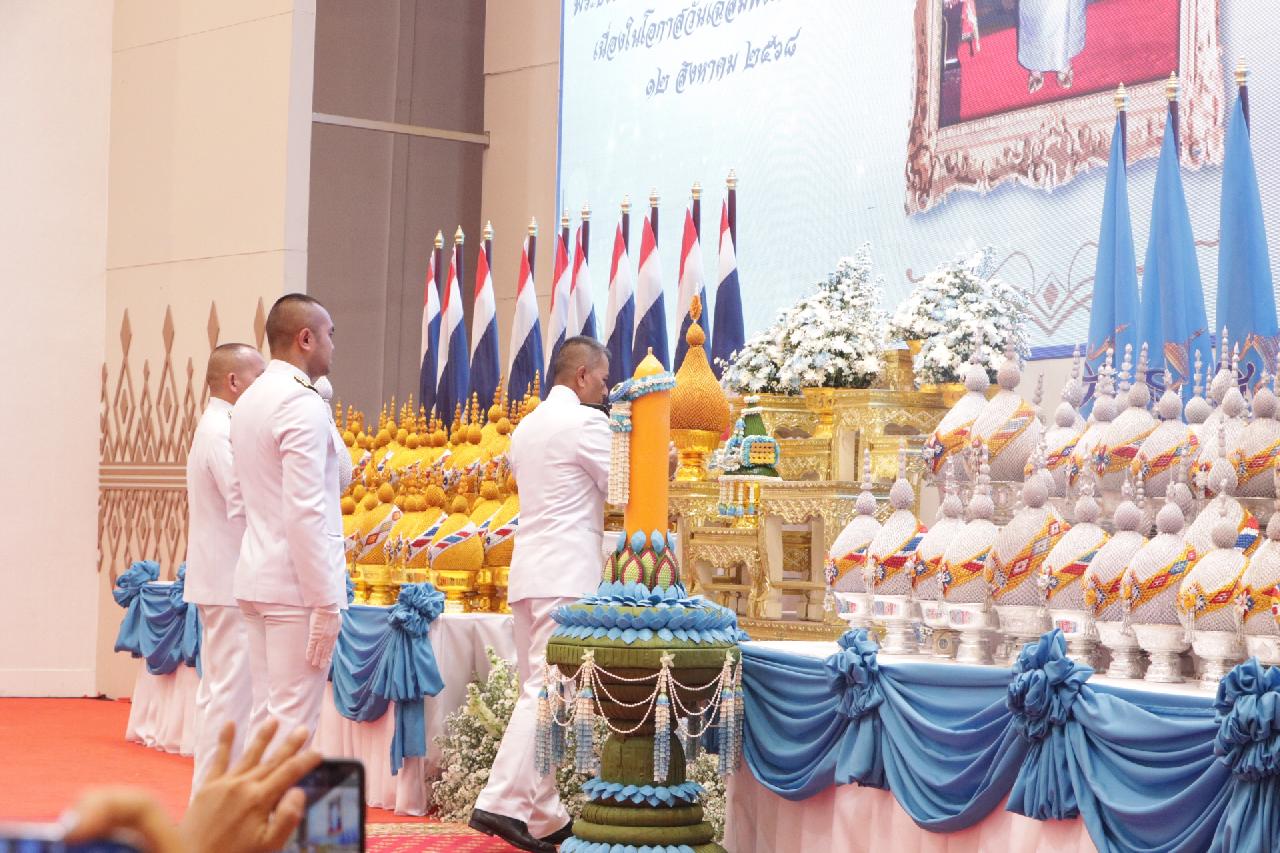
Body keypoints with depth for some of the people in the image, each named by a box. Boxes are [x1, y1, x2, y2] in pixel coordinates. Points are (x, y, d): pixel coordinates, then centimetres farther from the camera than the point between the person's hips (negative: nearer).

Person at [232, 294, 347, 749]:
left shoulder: (251, 400, 15)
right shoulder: (304, 404, -14)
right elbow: (305, 511, -20)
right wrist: (325, 603, -18)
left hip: (257, 576, 9)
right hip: (297, 586, -9)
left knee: (268, 714, 13)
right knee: (292, 722, -6)